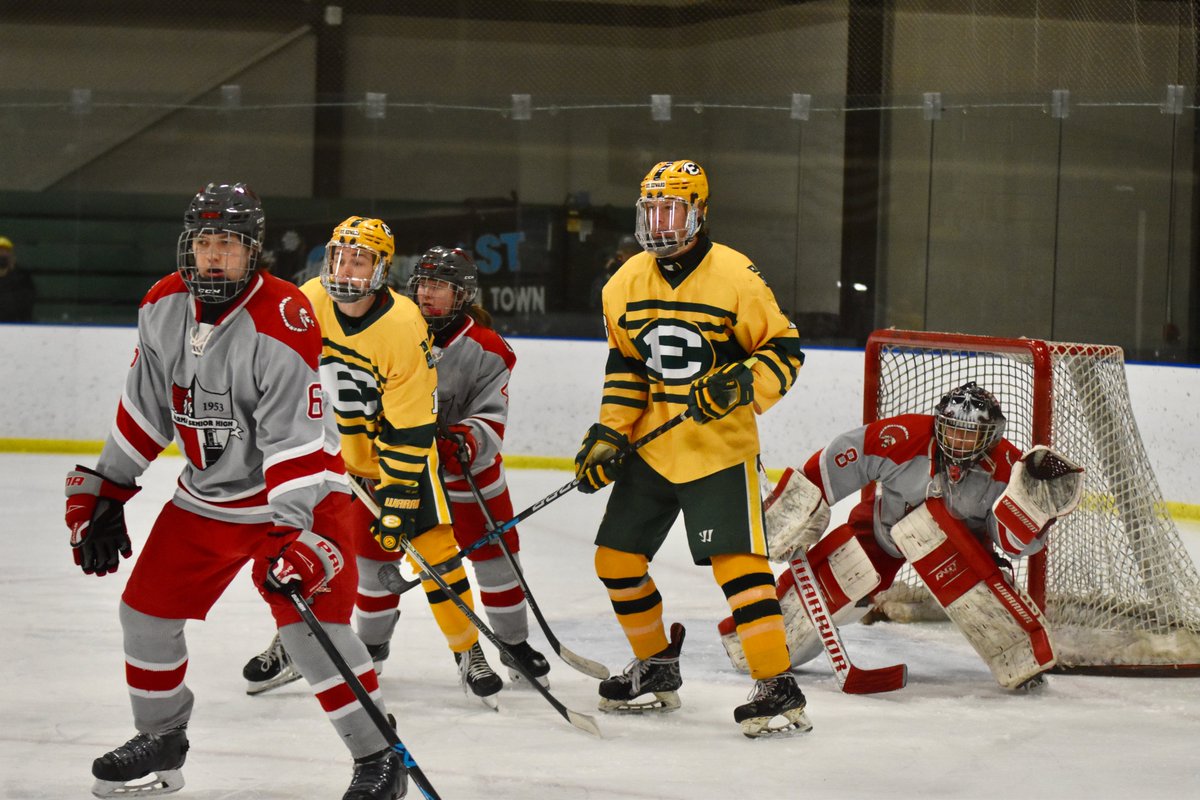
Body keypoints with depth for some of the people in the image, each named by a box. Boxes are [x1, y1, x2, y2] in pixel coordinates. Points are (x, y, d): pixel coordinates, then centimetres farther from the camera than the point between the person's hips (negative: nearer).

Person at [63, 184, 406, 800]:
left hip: (296, 492, -7)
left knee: (308, 622, -19)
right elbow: (145, 407, 8)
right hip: (205, 496, 7)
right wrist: (103, 491, 9)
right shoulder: (162, 307, -5)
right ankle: (161, 737, 32)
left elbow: (296, 440, -28)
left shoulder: (283, 323, -26)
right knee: (146, 610, 9)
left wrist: (289, 535, -34)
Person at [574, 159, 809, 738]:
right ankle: (657, 671, 28)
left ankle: (778, 688, -14)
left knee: (737, 561, -16)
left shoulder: (736, 278, -14)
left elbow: (784, 348, -9)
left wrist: (744, 384, -26)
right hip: (651, 447, 7)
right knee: (616, 558, 9)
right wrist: (609, 434, 4)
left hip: (720, 449, -7)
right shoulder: (627, 283, 4)